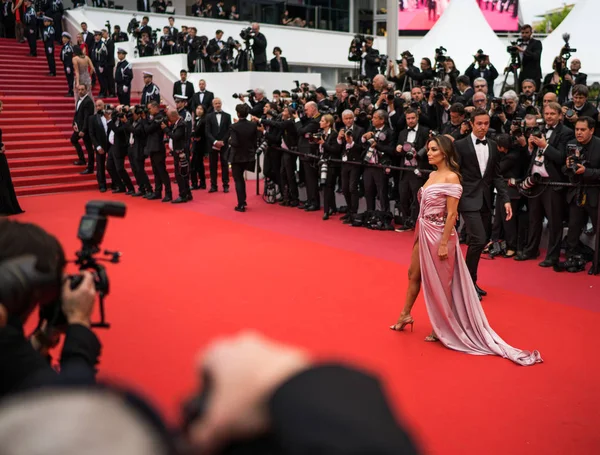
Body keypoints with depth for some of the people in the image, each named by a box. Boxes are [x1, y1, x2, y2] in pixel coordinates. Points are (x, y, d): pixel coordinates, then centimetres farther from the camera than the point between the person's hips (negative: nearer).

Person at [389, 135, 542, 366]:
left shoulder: (451, 178, -17)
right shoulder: (432, 175, 8)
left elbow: (451, 214, -19)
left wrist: (444, 243, -21)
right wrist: (419, 233, 15)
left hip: (438, 235, -8)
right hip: (423, 232, 8)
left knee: (439, 284, 4)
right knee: (414, 275, 18)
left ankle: (442, 329, 19)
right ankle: (405, 316, 36)